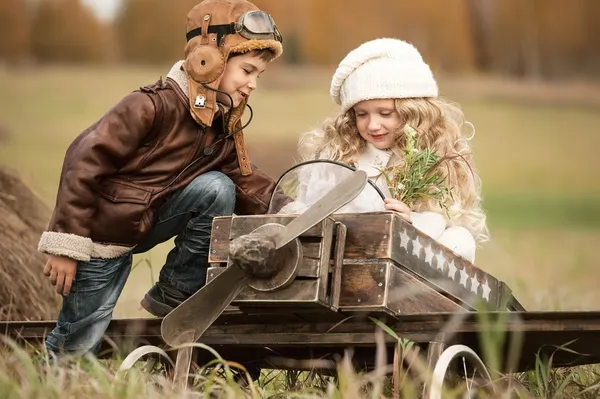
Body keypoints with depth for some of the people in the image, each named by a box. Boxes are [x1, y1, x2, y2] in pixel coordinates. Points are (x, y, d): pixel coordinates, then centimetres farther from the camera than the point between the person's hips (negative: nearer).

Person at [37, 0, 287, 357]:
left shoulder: (225, 128, -1)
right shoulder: (154, 106, -25)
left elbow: (246, 184, -2)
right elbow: (85, 161, -25)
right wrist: (67, 245, -25)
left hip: (150, 225, 6)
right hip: (104, 234, -6)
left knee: (217, 188, -18)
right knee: (81, 345, -5)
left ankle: (175, 295, -5)